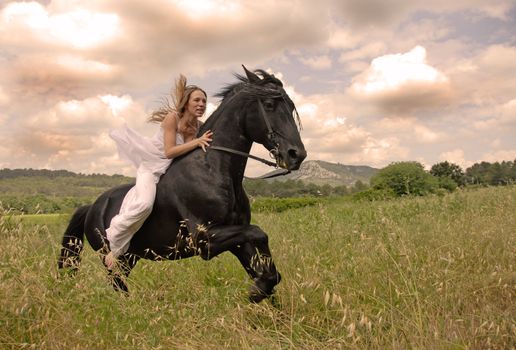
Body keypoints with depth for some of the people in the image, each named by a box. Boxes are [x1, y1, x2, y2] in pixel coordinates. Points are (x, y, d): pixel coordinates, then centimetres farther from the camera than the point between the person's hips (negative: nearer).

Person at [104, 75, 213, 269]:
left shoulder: (199, 127, -1)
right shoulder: (172, 117, -18)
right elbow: (169, 152, -25)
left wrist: (204, 144, -16)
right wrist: (196, 142, -31)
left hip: (174, 170, 8)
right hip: (151, 165, -8)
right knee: (144, 204, -27)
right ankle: (114, 246, -10)